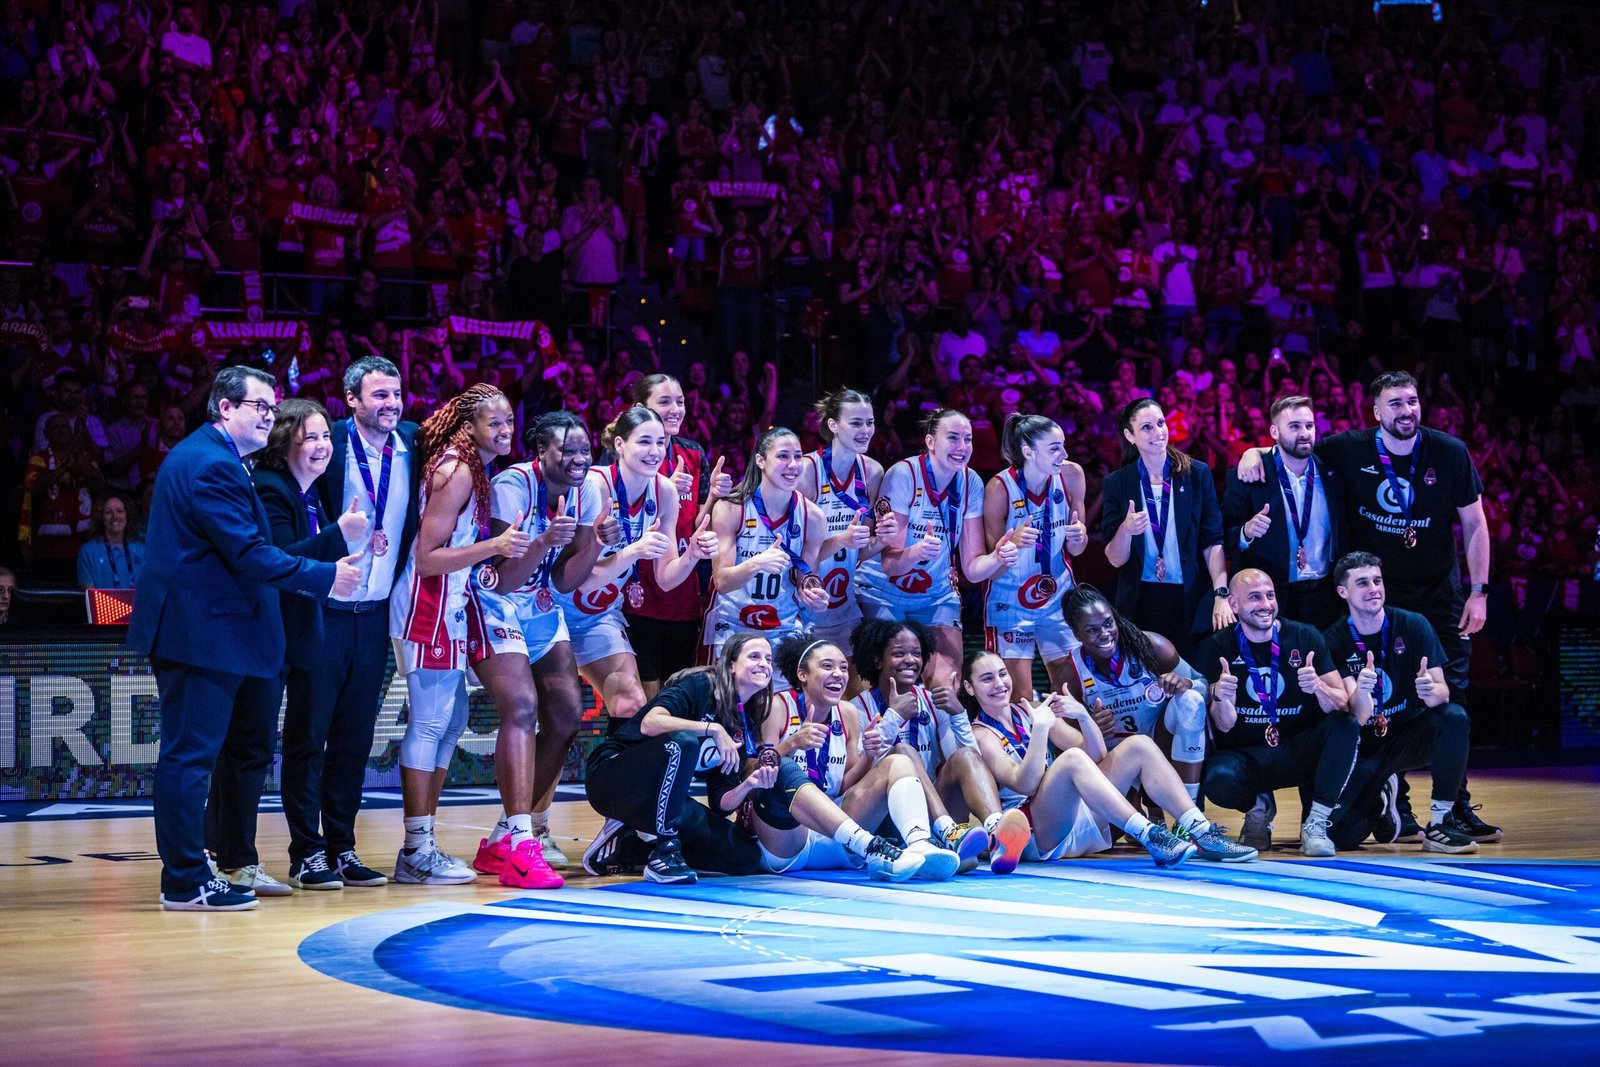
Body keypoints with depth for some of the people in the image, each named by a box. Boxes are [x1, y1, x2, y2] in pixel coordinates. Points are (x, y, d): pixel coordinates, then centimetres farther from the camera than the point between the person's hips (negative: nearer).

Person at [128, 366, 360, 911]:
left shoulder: (196, 453, 17)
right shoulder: (215, 465, -17)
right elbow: (249, 554, -21)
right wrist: (325, 576, -15)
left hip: (182, 624, 11)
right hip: (204, 630, -11)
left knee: (186, 753, 14)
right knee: (192, 753, -7)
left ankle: (184, 872, 21)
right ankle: (186, 882, -4)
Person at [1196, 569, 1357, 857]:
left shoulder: (1305, 637, -3)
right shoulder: (1217, 647, -5)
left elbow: (1342, 705, -9)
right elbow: (1224, 726, -10)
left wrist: (1319, 688, -32)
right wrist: (1221, 698, -34)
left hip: (1298, 752, 1)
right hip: (1245, 756, -1)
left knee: (1346, 725, -26)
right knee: (1219, 780, -35)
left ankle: (1315, 825, -20)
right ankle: (1258, 808, 2)